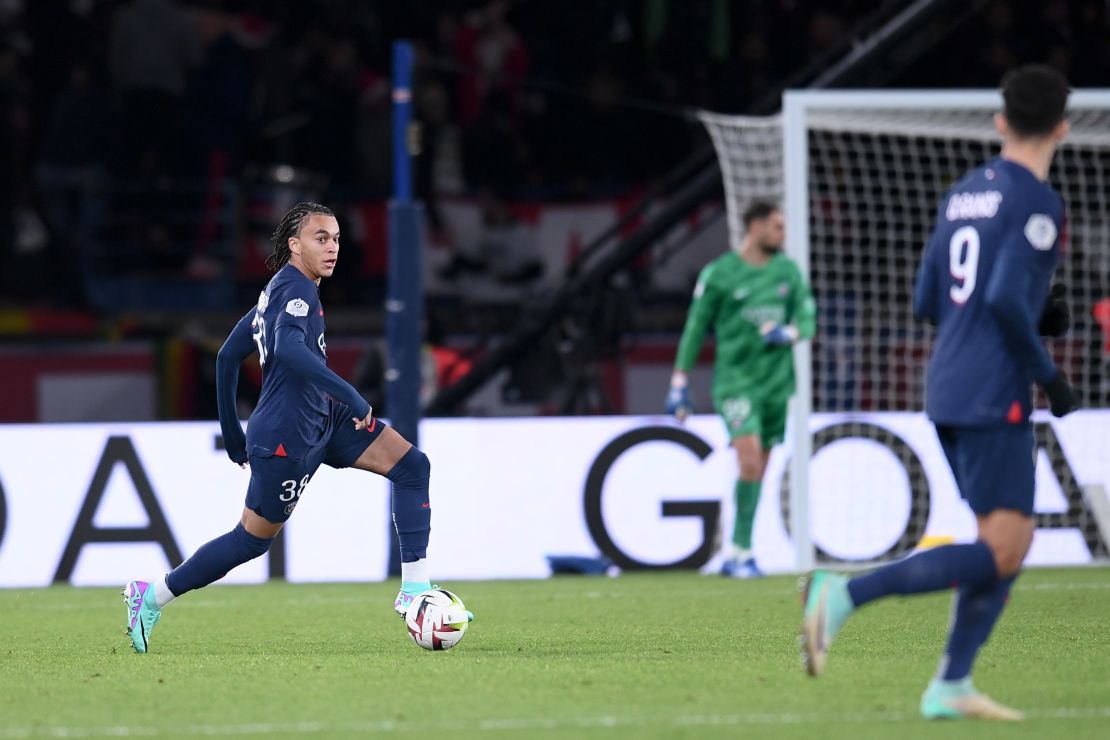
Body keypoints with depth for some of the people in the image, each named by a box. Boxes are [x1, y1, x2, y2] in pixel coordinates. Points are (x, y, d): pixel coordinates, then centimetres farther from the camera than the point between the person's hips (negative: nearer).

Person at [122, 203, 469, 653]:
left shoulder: (277, 290, 14)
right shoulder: (298, 288, -16)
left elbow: (227, 356, 19)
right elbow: (288, 348, -37)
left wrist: (233, 435, 24)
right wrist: (350, 396, -36)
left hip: (324, 420, 10)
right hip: (286, 438, -10)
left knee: (412, 466, -2)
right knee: (253, 539, 3)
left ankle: (414, 592, -7)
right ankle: (152, 597, 20)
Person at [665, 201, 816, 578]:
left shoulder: (788, 271, 9)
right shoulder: (719, 273, -4)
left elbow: (807, 319, 9)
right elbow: (695, 327, 1)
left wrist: (788, 333, -15)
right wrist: (679, 383, 1)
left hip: (776, 380, 5)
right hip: (735, 381, -5)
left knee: (758, 471, 7)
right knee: (750, 463, -19)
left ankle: (735, 551, 16)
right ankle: (742, 551, -13)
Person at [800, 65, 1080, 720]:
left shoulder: (963, 194, 15)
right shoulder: (1036, 202, -10)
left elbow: (928, 302, 17)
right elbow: (1006, 298, -22)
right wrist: (1048, 376, -10)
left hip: (949, 394, 9)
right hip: (993, 396, -9)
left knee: (1011, 542, 13)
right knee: (999, 554, -10)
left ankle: (952, 686, 7)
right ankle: (847, 594, -22)